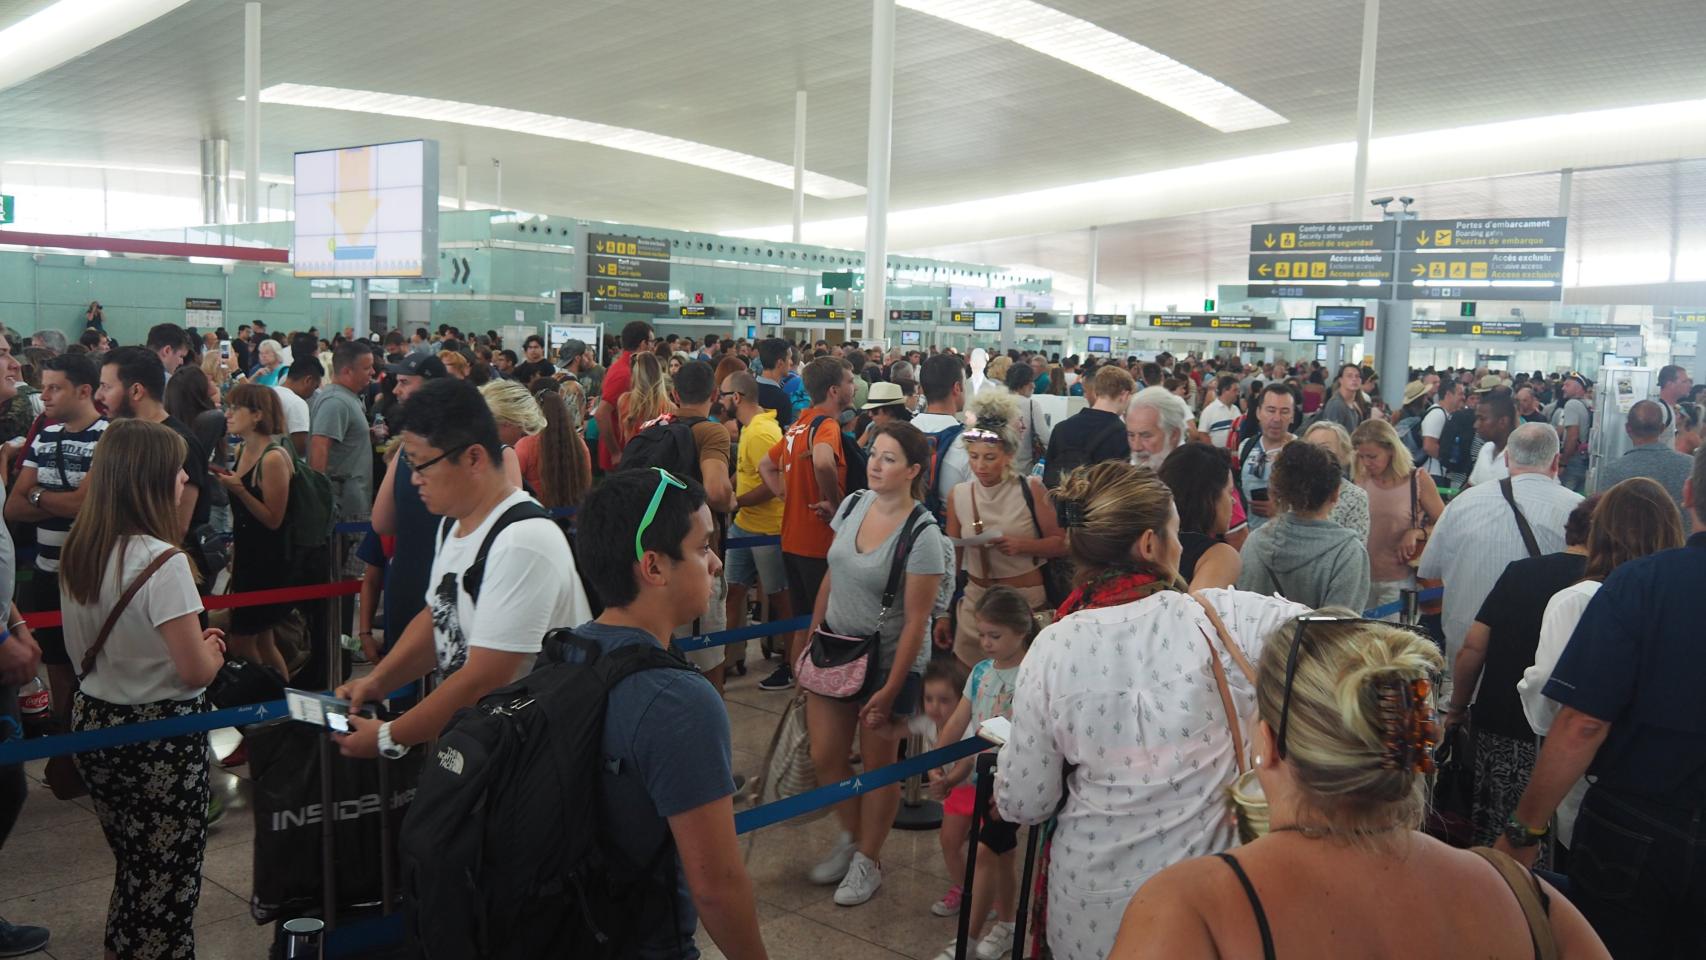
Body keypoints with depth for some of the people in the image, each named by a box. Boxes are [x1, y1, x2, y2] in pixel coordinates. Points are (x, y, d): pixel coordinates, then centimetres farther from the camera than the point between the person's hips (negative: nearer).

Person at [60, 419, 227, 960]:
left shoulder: (76, 553, 0)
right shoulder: (162, 562, -23)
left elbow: (82, 653, 13)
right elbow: (196, 672, -22)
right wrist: (213, 649, 0)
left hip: (94, 724, 8)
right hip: (160, 736, -7)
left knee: (134, 869, 24)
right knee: (168, 882, 9)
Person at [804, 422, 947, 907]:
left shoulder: (922, 534, -20)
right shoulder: (853, 504, -2)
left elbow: (916, 621, -18)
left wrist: (890, 689, -17)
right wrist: (811, 637, 10)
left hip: (887, 658, -5)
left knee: (878, 763, 9)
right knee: (824, 755, 10)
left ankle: (868, 859, 29)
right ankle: (851, 836, 35)